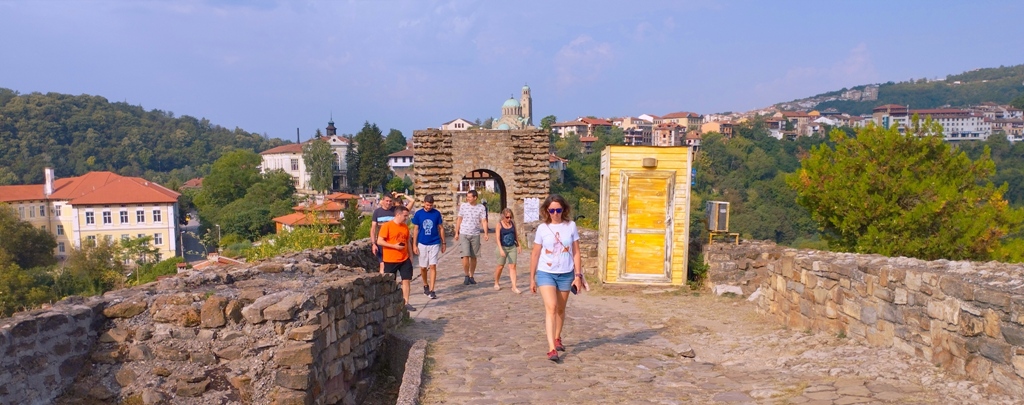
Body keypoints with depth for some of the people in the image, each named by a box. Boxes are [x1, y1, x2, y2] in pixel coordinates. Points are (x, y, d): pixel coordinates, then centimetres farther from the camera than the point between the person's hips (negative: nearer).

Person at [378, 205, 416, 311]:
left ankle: (406, 303, 4)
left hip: (404, 259, 5)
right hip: (390, 260, -5)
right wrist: (394, 246, -20)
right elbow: (379, 241, -15)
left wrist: (411, 256, 15)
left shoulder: (405, 227, 9)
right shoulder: (387, 226, -10)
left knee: (407, 280, 0)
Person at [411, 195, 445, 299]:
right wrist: (414, 245, -1)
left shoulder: (437, 213, -1)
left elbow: (441, 228, 5)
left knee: (433, 266, -7)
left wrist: (443, 243, 5)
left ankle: (431, 291, -7)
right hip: (422, 244, 1)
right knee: (423, 267, 10)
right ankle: (425, 285, 33)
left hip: (435, 244, -1)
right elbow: (415, 229, 2)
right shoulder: (418, 214, -2)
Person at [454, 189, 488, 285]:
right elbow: (459, 219, 8)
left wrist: (485, 233, -16)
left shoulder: (481, 207, 0)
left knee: (473, 257, 6)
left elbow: (484, 221, -3)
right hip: (463, 234, -1)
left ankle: (471, 276, 19)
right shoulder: (463, 206, 2)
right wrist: (456, 232, 6)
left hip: (475, 235, 1)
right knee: (465, 256, -9)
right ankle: (466, 276, 6)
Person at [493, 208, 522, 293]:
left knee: (512, 266, -2)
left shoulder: (513, 223, 2)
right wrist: (501, 249, -26)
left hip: (512, 247, 3)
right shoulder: (499, 224, -11)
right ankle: (496, 284, 30)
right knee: (500, 266, 9)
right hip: (503, 247, -3)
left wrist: (518, 245, 20)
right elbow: (497, 238, -17)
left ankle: (514, 287, -2)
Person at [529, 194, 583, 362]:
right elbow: (535, 254, 3)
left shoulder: (571, 226, -1)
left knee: (560, 309, 15)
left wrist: (578, 275, -1)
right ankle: (551, 348, -17)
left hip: (566, 274, 2)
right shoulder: (542, 228, -3)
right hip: (545, 273, -2)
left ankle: (557, 338, 38)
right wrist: (532, 278, 5)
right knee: (551, 307, -15)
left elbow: (576, 252, 3)